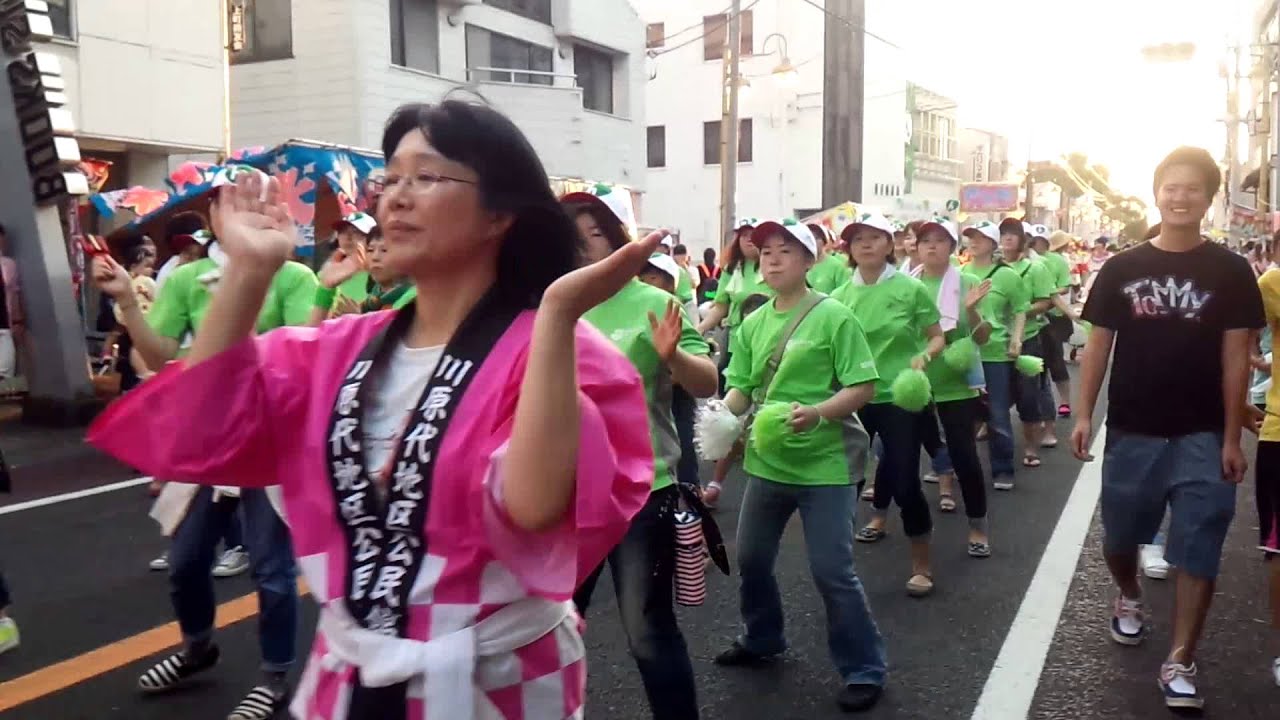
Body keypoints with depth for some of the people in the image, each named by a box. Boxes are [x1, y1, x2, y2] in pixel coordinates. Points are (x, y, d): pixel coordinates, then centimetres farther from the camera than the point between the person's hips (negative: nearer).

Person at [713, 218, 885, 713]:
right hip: (767, 460, 6)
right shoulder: (753, 324, 5)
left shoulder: (833, 316, -11)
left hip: (824, 463, -6)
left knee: (832, 571, -3)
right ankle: (762, 639, 42)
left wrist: (818, 412, -28)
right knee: (751, 558, 17)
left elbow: (863, 387, -13)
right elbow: (741, 388, 6)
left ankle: (864, 670, 16)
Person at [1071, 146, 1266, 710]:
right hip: (1131, 431, 2)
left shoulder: (1230, 272, -2)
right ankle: (1130, 598, 44)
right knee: (1119, 537, 13)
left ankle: (1179, 662, 10)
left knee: (1197, 553, 1)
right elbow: (1099, 345, 5)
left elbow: (1235, 357, -3)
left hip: (1201, 436, -1)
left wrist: (1231, 438, -6)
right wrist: (1084, 414, -1)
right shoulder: (1121, 269, 1)